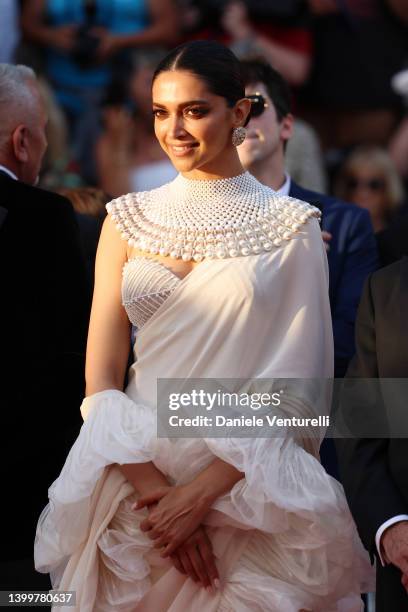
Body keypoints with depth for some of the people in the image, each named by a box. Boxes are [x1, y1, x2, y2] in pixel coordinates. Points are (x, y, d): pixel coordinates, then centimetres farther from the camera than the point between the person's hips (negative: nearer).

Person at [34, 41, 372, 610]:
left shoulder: (292, 227, -2)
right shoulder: (128, 220, 5)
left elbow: (295, 386, -7)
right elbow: (101, 378, 0)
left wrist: (201, 493, -15)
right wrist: (155, 491, -13)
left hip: (251, 498, -2)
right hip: (137, 483, 2)